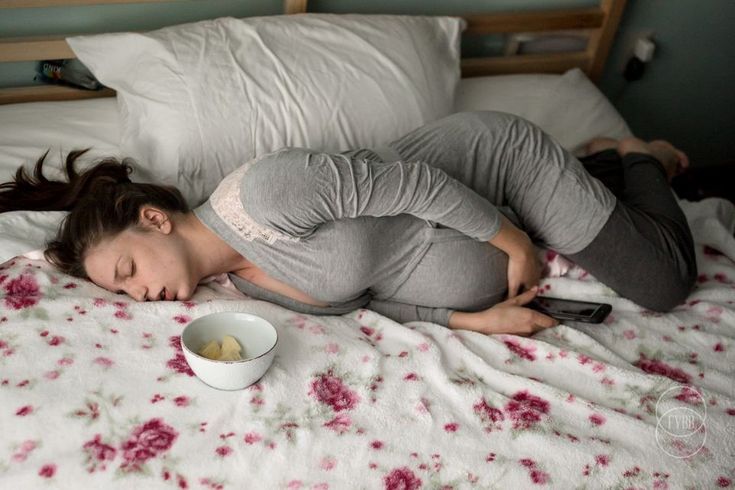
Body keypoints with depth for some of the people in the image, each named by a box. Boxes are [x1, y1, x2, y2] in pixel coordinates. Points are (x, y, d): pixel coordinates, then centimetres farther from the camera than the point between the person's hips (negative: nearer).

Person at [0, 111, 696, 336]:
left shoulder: (259, 192, -32)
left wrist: (512, 240, -16)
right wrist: (475, 318, -18)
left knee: (664, 284, 3)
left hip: (494, 157, -5)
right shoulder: (246, 281, -6)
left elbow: (407, 182, -27)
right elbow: (372, 298, -5)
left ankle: (640, 161, 29)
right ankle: (604, 159, 38)